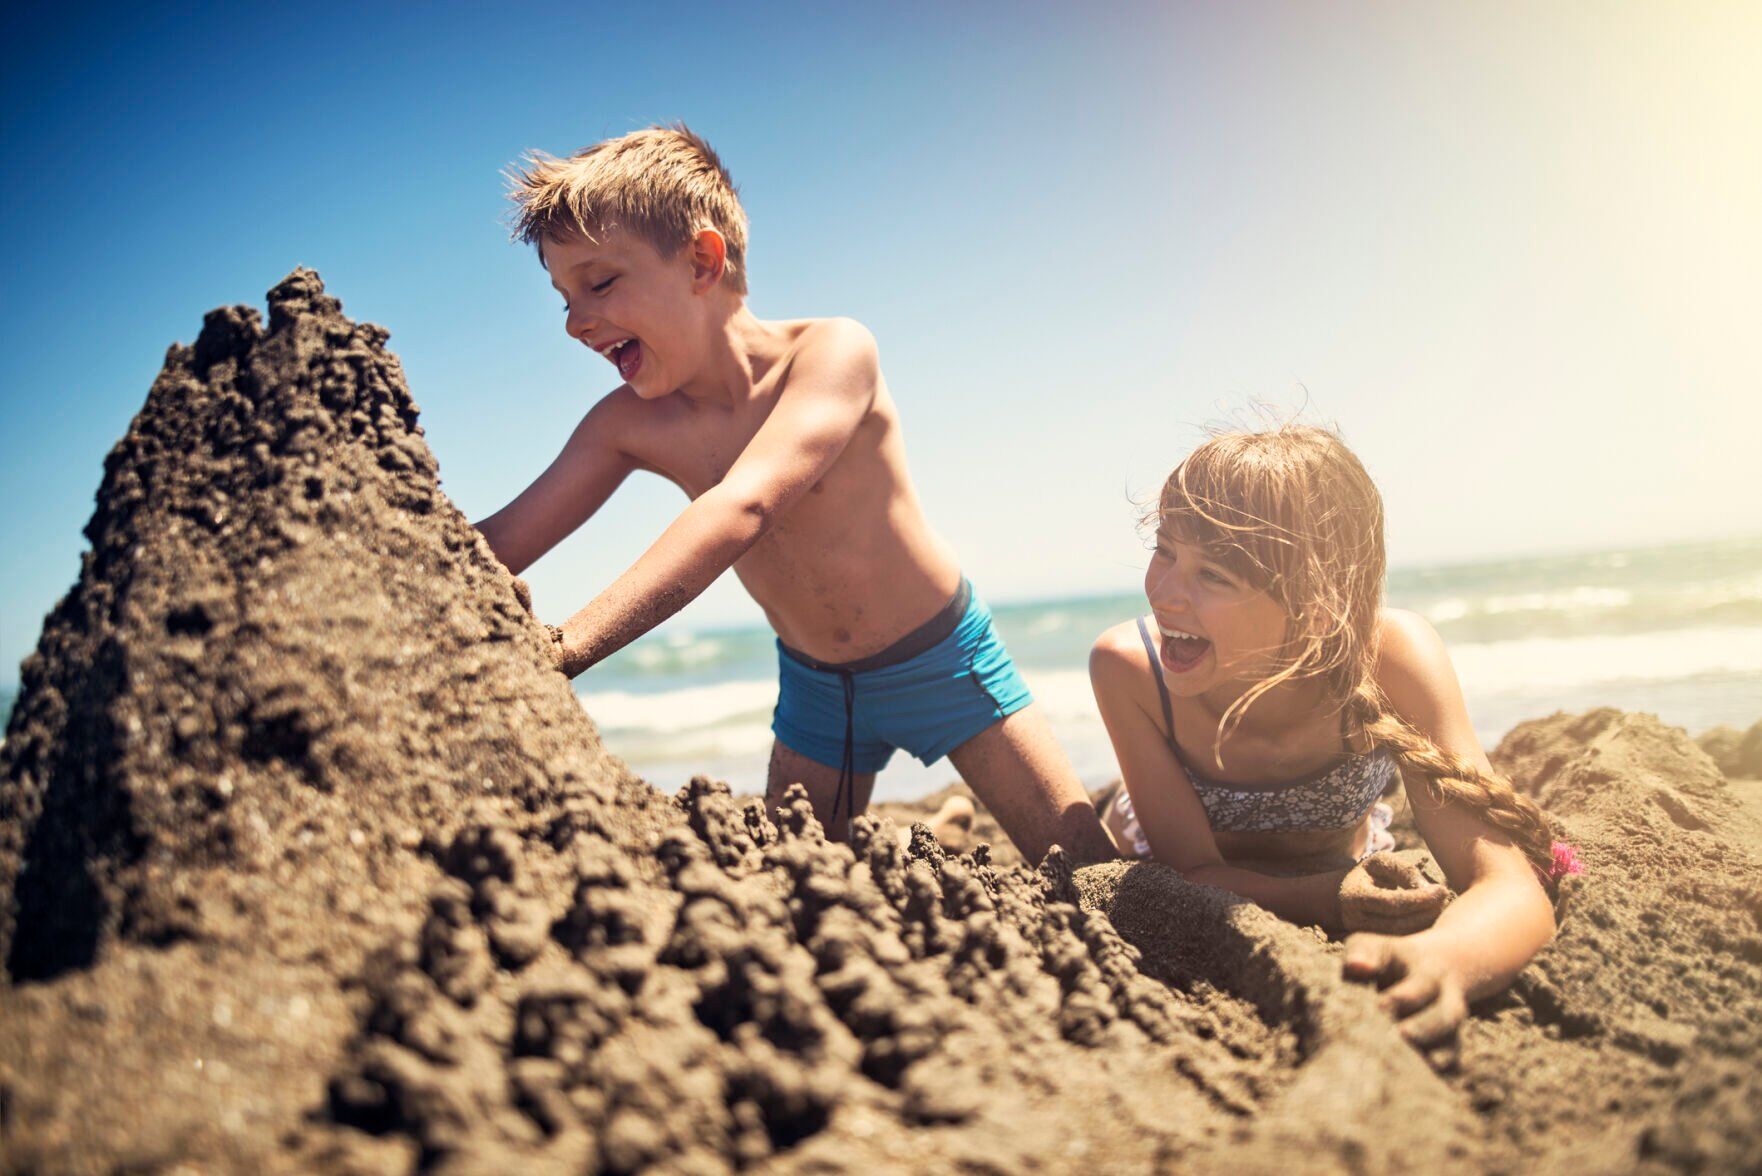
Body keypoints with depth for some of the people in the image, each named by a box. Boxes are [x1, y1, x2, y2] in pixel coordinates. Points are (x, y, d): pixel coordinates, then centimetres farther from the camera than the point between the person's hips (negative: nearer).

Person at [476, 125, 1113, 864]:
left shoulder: (832, 351, -28)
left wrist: (563, 648, -54)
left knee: (1083, 872, 1)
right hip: (815, 687, 4)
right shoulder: (631, 425, -13)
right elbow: (496, 546, -15)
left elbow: (743, 507, -43)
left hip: (940, 658, -4)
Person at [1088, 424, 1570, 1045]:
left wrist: (1439, 960, -71)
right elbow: (1193, 870, -32)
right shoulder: (1129, 667, -40)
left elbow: (1513, 889, -47)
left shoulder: (1390, 654, -41)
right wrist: (1323, 900, -53)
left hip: (1344, 864, 1)